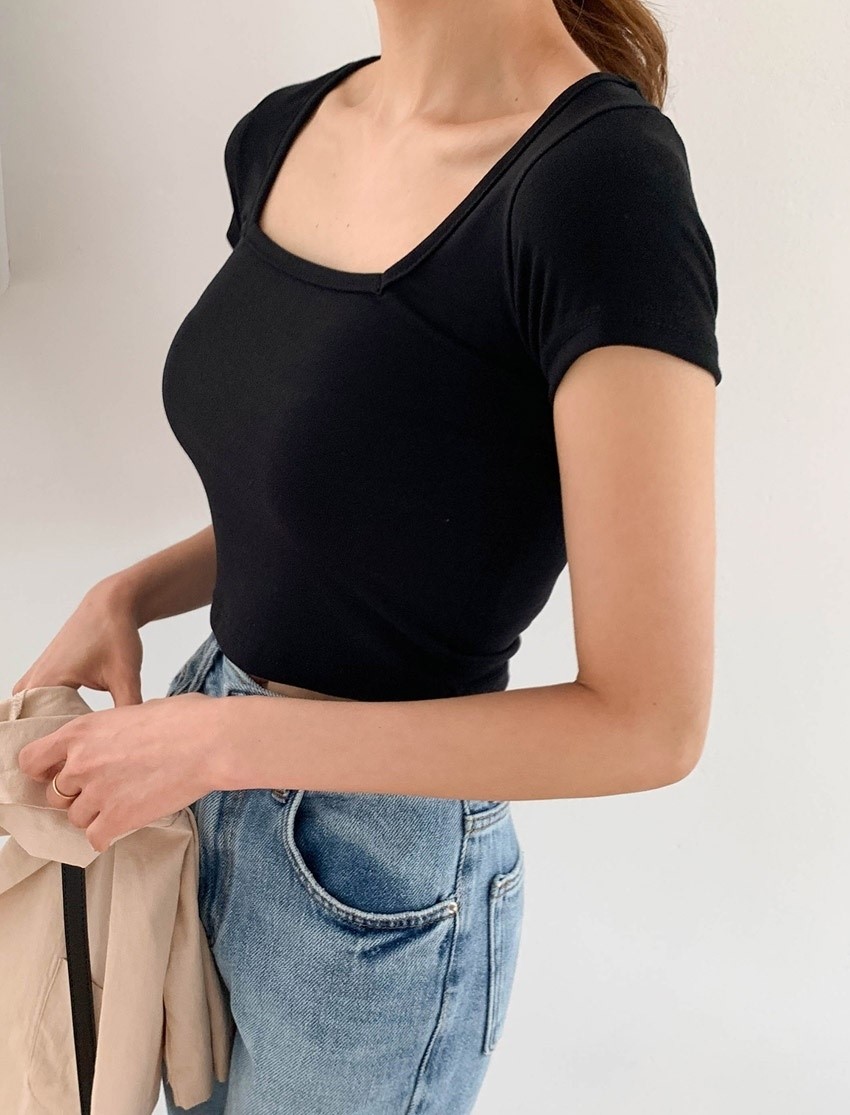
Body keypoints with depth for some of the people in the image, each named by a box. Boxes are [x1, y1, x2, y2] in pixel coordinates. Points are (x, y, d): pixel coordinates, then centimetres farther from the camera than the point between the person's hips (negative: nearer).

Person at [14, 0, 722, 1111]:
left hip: (379, 885, -7)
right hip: (206, 785, 7)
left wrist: (221, 740, -21)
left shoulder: (608, 179, -25)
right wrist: (126, 596, -3)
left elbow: (649, 720, -23)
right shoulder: (279, 132, -1)